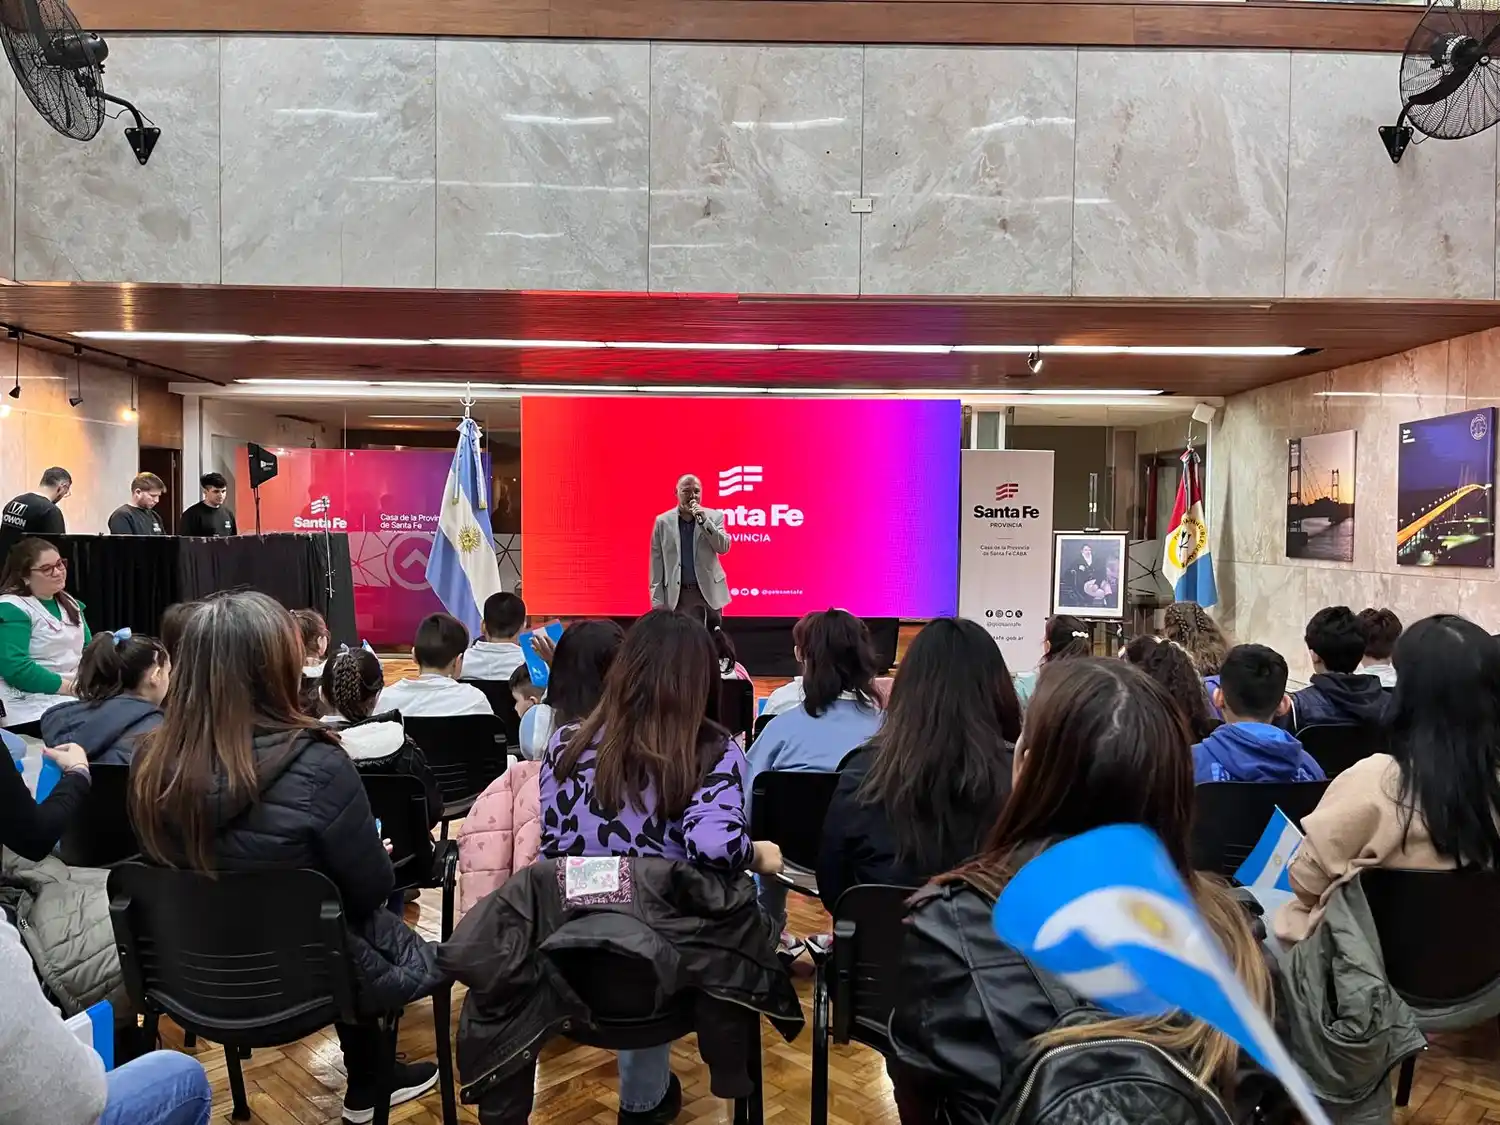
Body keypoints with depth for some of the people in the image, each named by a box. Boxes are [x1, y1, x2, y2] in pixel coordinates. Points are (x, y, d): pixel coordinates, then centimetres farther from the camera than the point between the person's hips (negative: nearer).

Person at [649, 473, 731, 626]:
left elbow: (723, 548, -7)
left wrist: (704, 520, -17)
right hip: (677, 595, -1)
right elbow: (657, 562, 2)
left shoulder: (714, 516, 3)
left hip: (710, 592, 1)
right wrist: (657, 599, -2)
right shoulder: (663, 521, 2)